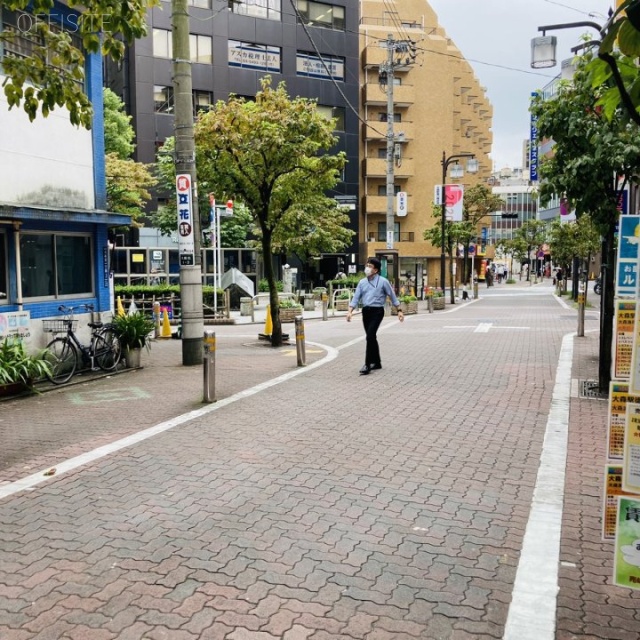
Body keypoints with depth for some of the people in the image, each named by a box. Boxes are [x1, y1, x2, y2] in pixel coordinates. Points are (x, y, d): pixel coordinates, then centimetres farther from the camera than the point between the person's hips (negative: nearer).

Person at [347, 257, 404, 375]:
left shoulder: (383, 281, -3)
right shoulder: (362, 282, 10)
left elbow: (393, 296, 3)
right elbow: (356, 298, 6)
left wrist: (399, 311, 2)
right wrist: (350, 311, -7)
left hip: (377, 311, -5)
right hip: (366, 311, 5)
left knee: (370, 336, -16)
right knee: (371, 337, 12)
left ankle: (367, 364, -13)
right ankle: (376, 362, 25)